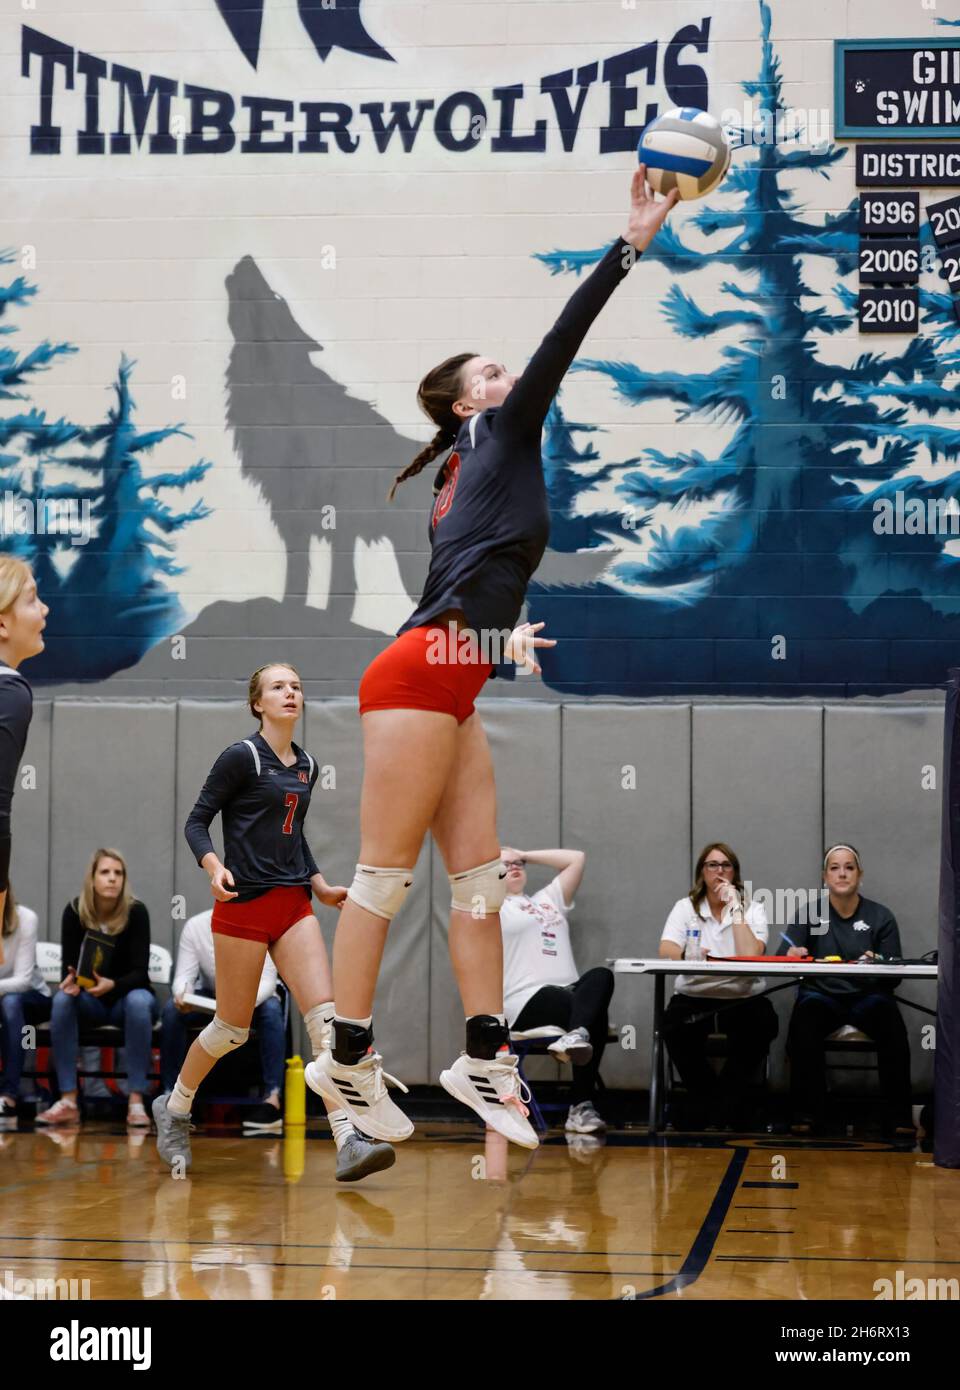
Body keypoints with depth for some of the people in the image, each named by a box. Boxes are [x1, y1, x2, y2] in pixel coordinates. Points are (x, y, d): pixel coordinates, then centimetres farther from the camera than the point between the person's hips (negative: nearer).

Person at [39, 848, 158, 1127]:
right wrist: (71, 980, -35)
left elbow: (139, 971, -21)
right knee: (63, 999, -32)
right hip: (90, 1001, 2)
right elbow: (69, 965, -10)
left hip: (126, 997, -2)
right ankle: (68, 1102, -34)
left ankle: (136, 1102, -37)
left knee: (139, 1000, -37)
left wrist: (112, 985, -41)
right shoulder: (74, 912, -11)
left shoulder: (136, 911, -17)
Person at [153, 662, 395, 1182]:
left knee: (325, 1013, -11)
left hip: (294, 905, 6)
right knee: (232, 1027, 3)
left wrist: (321, 887, 18)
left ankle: (348, 1143, -18)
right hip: (243, 904, -6)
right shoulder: (242, 756, -6)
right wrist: (213, 866, -25)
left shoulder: (306, 766, 14)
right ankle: (173, 1109, 30)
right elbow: (196, 821, -7)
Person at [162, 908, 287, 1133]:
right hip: (209, 998, 2)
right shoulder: (194, 926, -15)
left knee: (271, 1009, -35)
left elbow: (267, 980, -26)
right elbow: (184, 975, -18)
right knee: (172, 1009, -27)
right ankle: (171, 1096, -22)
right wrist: (182, 994, -43)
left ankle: (272, 1098, -39)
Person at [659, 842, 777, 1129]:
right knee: (674, 1024, -33)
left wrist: (735, 909, -11)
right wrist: (688, 957, -32)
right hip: (693, 999, 0)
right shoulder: (685, 908, 8)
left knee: (761, 1022, -34)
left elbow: (751, 957, -13)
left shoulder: (752, 910, 6)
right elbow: (666, 951, -10)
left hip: (742, 999, 0)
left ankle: (726, 1112, -17)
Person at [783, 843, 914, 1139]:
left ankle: (898, 1115, -28)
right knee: (807, 1012, -35)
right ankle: (806, 1112, -28)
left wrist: (878, 965, -22)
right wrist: (792, 955, -29)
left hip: (867, 996, 0)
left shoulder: (881, 916, 7)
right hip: (822, 995, 0)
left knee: (887, 1015, -33)